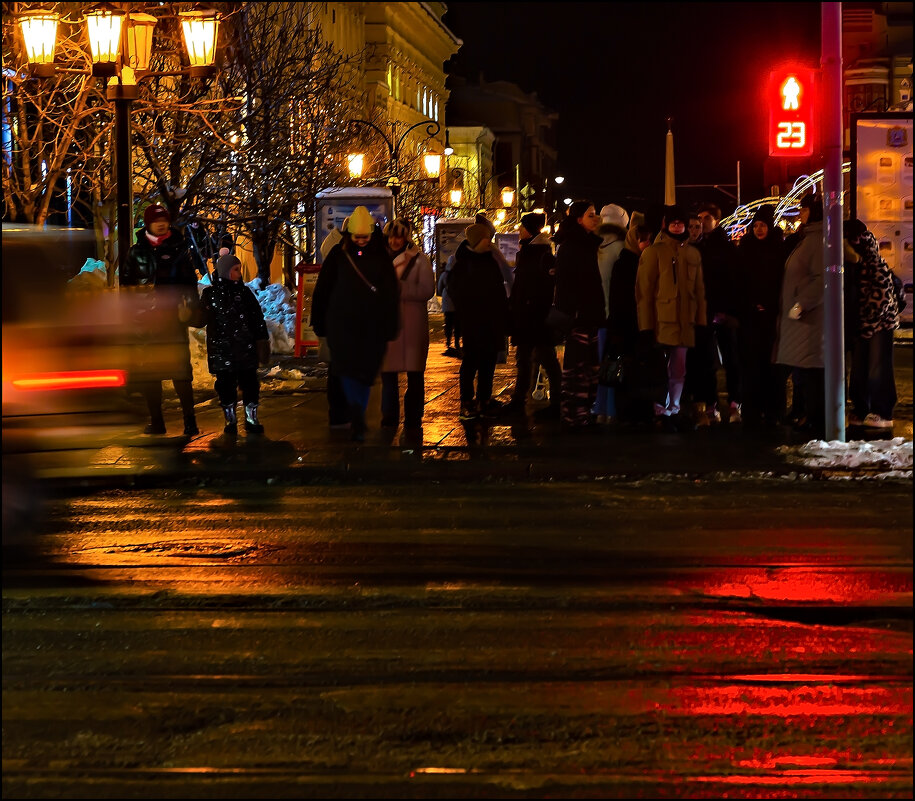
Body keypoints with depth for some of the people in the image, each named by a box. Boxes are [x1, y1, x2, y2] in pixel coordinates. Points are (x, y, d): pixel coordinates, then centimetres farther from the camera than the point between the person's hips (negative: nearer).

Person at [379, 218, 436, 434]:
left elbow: (427, 290, -9)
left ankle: (413, 420, 3)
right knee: (388, 372, 6)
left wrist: (399, 289, -15)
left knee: (414, 374, -1)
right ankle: (389, 417, 15)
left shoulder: (419, 259, -1)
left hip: (412, 324, -3)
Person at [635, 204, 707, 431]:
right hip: (661, 320, -4)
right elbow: (643, 290, -4)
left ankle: (672, 412, 14)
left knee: (679, 370, 6)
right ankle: (661, 412, 2)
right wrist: (646, 325, -10)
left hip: (684, 322, 4)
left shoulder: (693, 254, 14)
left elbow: (699, 289, 15)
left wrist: (701, 321, 7)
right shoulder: (653, 252, 0)